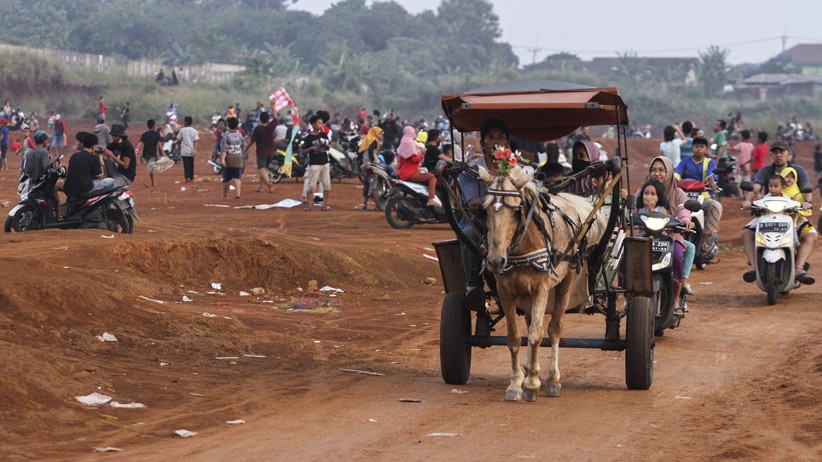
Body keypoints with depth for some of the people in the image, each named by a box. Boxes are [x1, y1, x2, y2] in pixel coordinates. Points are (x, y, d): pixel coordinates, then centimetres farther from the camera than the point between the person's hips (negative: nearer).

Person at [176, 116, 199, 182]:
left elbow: (179, 139, 2)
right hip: (191, 150, 2)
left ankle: (187, 177, -20)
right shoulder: (194, 130, 0)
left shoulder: (182, 130, -4)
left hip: (184, 150, -2)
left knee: (186, 164, -4)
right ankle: (191, 178, 20)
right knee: (191, 164, 14)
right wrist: (195, 150, -10)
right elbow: (195, 141, -7)